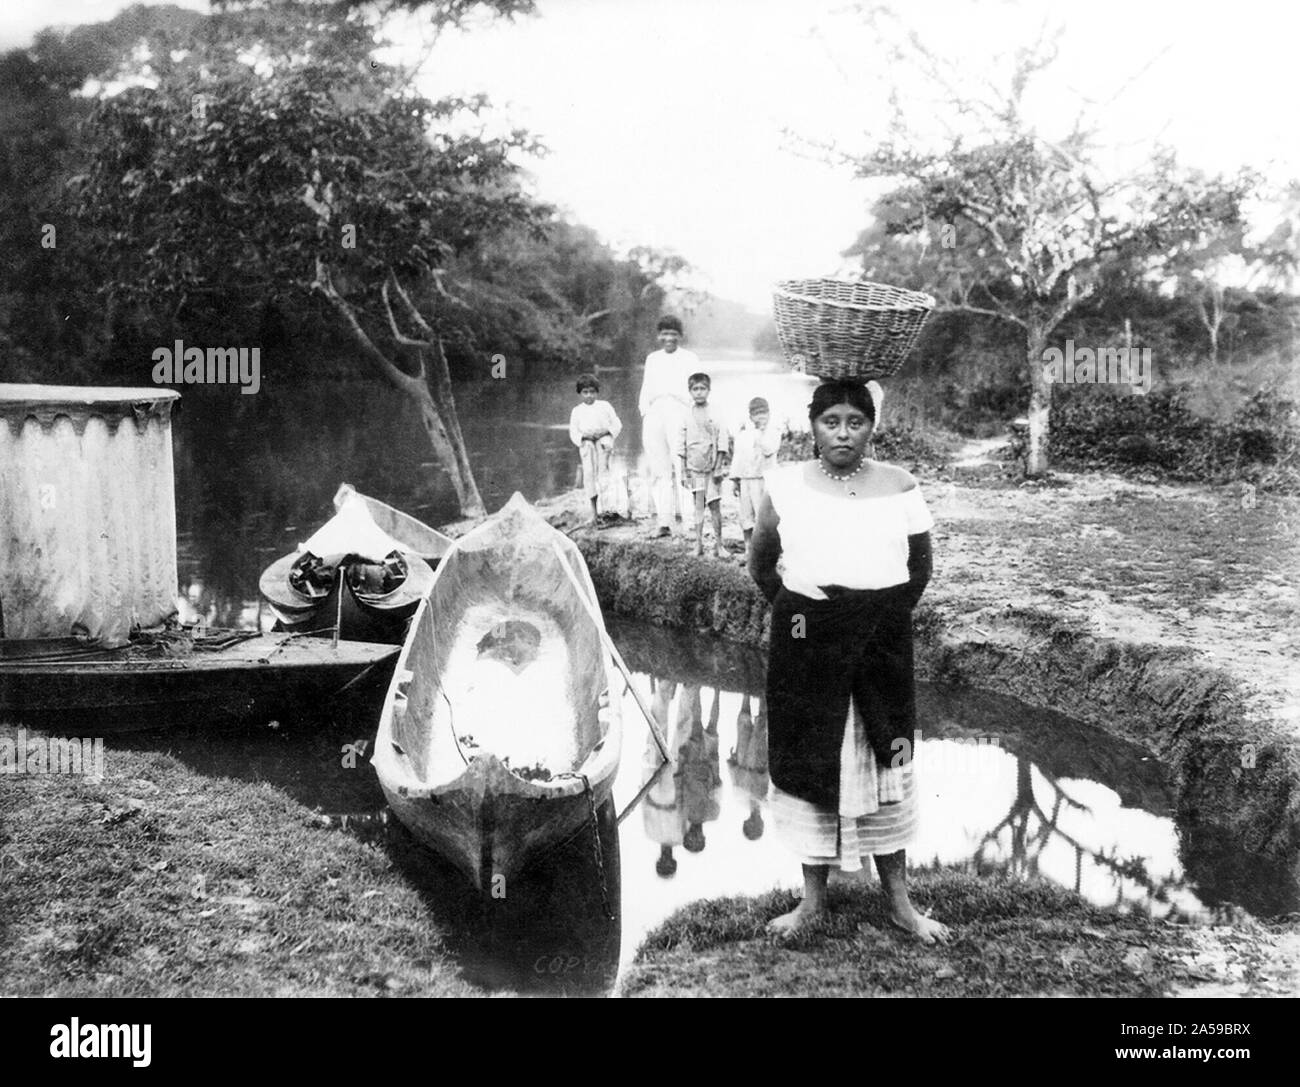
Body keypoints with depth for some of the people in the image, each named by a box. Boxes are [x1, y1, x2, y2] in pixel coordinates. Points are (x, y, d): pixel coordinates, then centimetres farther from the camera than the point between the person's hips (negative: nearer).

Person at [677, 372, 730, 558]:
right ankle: (698, 543, 0)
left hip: (712, 467, -2)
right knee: (698, 504, 0)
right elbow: (682, 447, 9)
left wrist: (719, 467, -8)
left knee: (714, 505, 0)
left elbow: (722, 443, -3)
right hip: (695, 467, 2)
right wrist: (683, 471, 7)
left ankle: (718, 544, 8)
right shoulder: (687, 418, 5)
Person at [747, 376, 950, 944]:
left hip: (881, 645, 0)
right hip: (806, 645, 0)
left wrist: (889, 615, 5)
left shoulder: (898, 487, -1)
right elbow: (761, 562, 10)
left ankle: (899, 902, 20)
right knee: (809, 764, 7)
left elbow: (920, 565, 9)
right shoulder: (787, 485, -2)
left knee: (885, 763, 8)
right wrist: (789, 607, 4)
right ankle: (813, 897, 22)